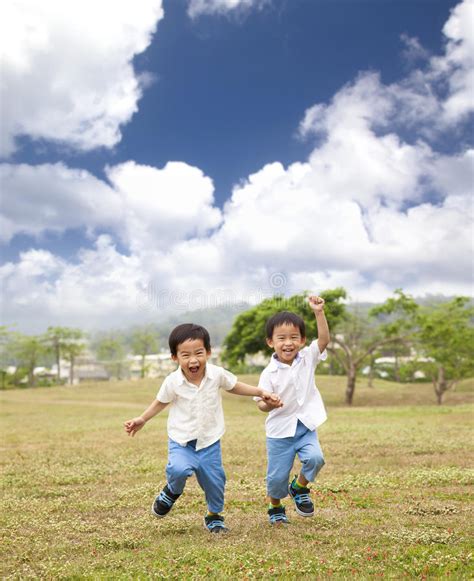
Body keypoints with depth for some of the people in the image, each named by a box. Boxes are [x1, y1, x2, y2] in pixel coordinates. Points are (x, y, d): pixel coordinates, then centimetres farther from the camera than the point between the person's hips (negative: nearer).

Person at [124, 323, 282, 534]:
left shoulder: (217, 374, -13)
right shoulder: (172, 382, -15)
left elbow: (234, 386, 8)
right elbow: (161, 402, 6)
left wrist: (262, 393, 1)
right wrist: (142, 419, 1)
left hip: (209, 440, 2)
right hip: (181, 440, -2)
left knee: (214, 481, 6)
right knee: (180, 469, -28)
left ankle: (214, 515, 38)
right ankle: (171, 492, 9)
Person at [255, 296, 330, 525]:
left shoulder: (308, 358, -4)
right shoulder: (269, 373, -13)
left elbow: (324, 339, -16)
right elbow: (261, 404, -10)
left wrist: (319, 312, -28)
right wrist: (268, 404, -33)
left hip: (306, 426, 2)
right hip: (279, 430, -2)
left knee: (315, 458, -22)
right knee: (278, 475, 6)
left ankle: (299, 487, 11)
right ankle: (275, 508, 37)